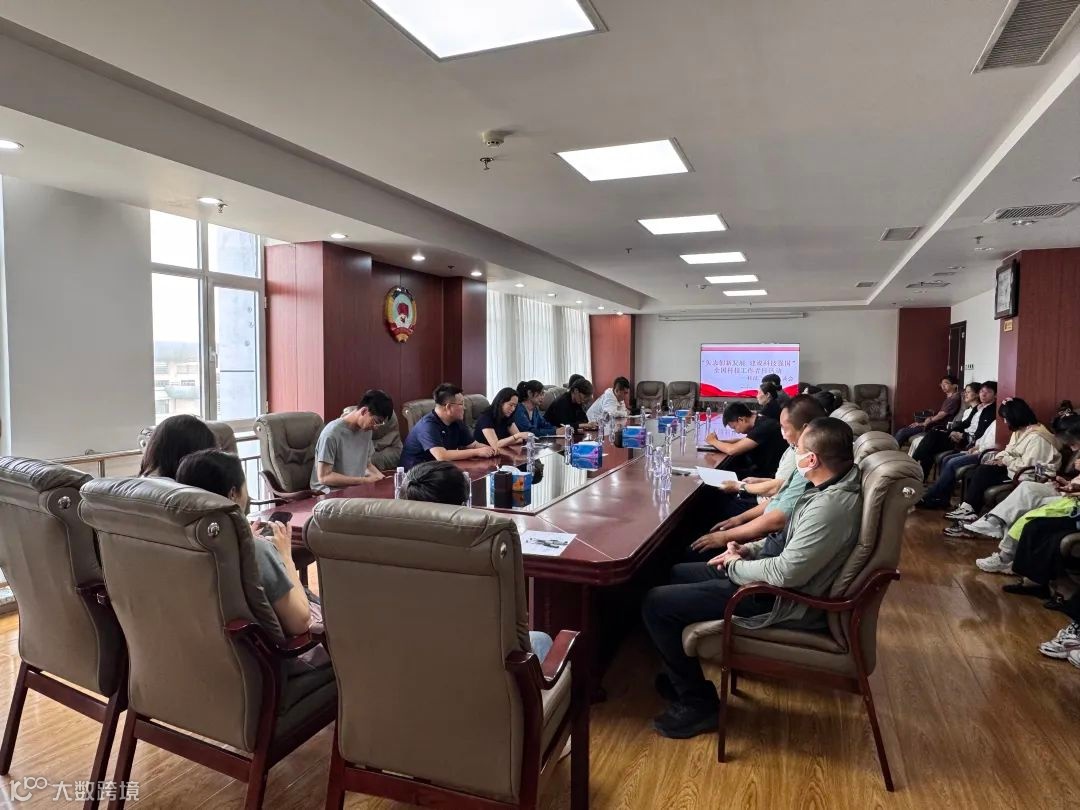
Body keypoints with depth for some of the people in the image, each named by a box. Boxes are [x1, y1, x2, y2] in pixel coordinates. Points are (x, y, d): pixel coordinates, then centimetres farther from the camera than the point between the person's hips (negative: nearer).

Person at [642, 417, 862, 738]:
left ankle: (698, 703, 5)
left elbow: (786, 574, -31)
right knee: (678, 574, 20)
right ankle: (682, 674, 30)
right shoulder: (835, 482, 2)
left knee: (656, 604, -10)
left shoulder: (831, 505, -30)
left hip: (780, 599, -10)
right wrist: (750, 549, 5)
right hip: (779, 577, 11)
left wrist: (736, 566, -13)